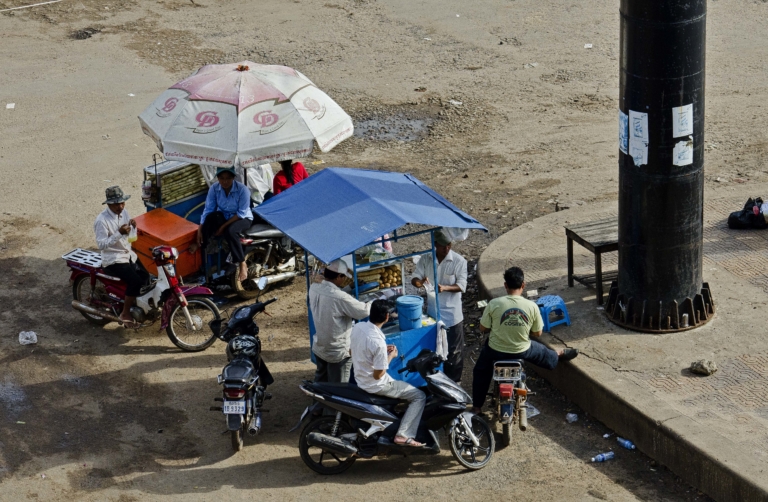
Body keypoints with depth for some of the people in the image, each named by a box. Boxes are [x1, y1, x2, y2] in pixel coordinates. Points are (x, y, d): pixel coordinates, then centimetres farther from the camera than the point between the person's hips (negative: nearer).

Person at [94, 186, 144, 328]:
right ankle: (125, 313, -8)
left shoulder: (123, 213, 4)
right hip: (113, 261, -8)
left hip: (128, 255, 8)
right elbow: (101, 244, -25)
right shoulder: (102, 220, -20)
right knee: (136, 281, -24)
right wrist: (119, 233, -34)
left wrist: (133, 227, -8)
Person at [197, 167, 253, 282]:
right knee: (211, 217, -31)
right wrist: (200, 229, -22)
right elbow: (208, 210, -12)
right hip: (223, 216, 4)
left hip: (243, 218, -3)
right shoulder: (214, 189, -13)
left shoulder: (242, 189, -24)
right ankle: (201, 253, -24)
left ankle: (242, 265, -25)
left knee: (230, 231, -37)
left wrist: (224, 226, -24)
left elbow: (241, 213, -21)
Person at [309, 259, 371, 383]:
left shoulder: (313, 288, -10)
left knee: (320, 381, 26)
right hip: (337, 352, -7)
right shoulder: (340, 297, -31)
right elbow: (363, 311, -20)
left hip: (318, 348, 7)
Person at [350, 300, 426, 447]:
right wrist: (391, 356, -10)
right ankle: (403, 435, -5)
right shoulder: (378, 342, -31)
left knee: (401, 384, 34)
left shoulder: (358, 327, -7)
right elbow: (378, 374, -23)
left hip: (360, 379, 9)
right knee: (419, 396, 0)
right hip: (375, 386, -9)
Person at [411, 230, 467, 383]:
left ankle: (454, 381, 21)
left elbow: (462, 286, -14)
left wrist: (445, 288, -33)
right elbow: (415, 278, -5)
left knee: (454, 350, 6)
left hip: (451, 312, -3)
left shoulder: (459, 261, -12)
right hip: (432, 312, 3)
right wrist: (419, 282, -30)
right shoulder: (426, 258, -3)